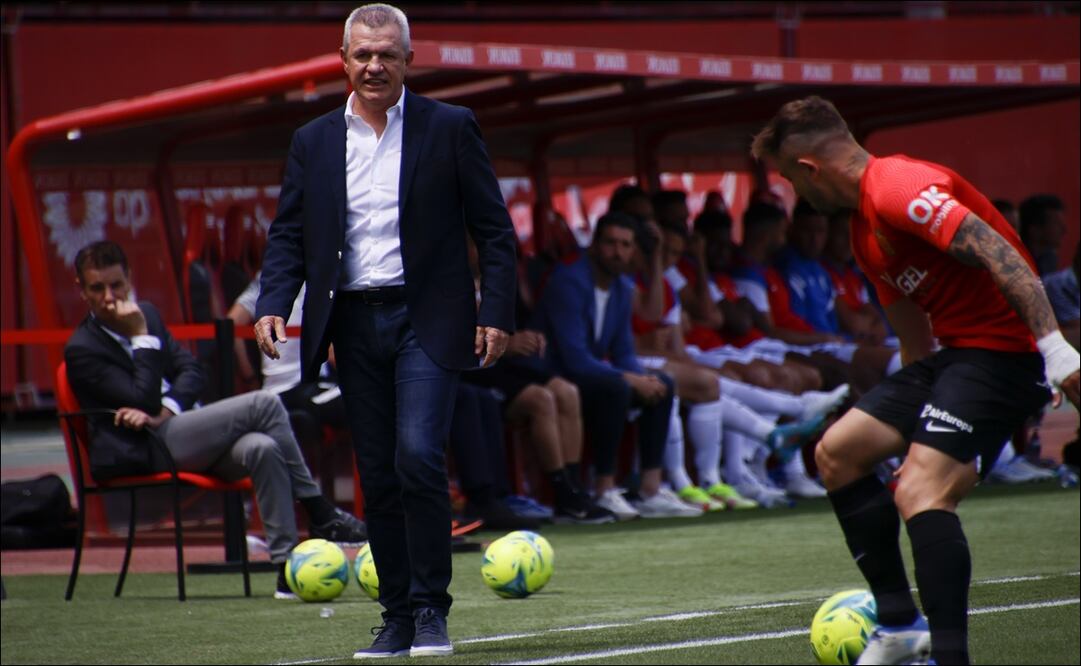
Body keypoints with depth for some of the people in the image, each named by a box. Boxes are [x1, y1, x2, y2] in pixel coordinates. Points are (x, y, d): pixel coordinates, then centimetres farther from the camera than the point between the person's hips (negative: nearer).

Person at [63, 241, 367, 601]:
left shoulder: (146, 315, 19)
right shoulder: (81, 350, -4)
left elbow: (192, 370, 10)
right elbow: (144, 400, -15)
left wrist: (165, 410, -10)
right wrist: (142, 338, -14)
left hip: (179, 428, 7)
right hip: (145, 452, -7)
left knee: (263, 449, -27)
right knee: (264, 404, -21)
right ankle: (321, 515, -14)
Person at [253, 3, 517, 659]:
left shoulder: (451, 128, 1)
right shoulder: (314, 142, 10)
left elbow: (494, 229, 1)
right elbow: (289, 234, 11)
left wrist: (497, 313, -8)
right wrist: (274, 304, -6)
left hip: (427, 318, -4)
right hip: (355, 324, 4)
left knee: (418, 456, -17)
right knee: (379, 476, 6)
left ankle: (431, 611, -6)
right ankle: (398, 618, 14)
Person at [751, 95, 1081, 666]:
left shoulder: (898, 188, -16)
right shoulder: (864, 228, 18)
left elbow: (997, 251, -25)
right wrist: (919, 438, 29)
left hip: (1001, 349, -11)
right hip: (953, 353, 11)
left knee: (921, 492, -24)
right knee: (837, 453, 13)